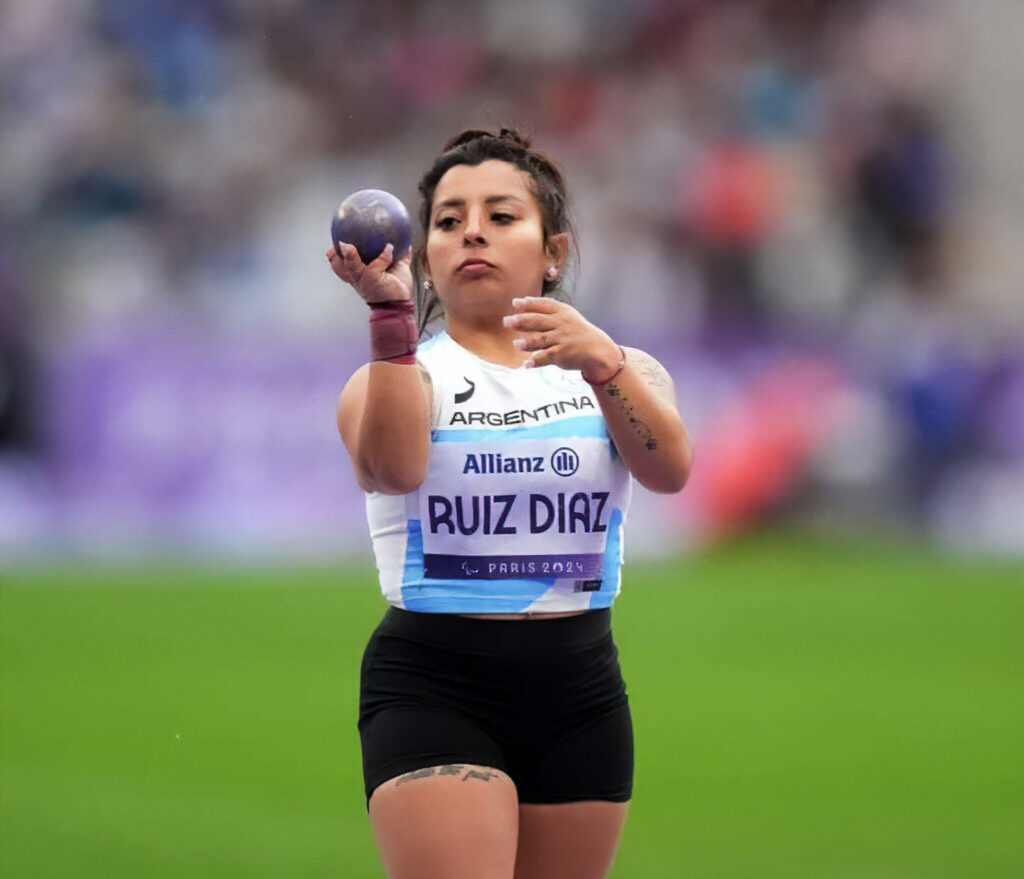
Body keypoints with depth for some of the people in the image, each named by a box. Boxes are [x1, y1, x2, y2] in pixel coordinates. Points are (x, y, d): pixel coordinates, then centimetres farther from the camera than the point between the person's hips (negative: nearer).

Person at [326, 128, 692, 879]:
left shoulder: (621, 371, 9)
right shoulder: (397, 373, 1)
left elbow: (668, 469, -13)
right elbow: (391, 468, -23)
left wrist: (602, 362, -31)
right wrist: (391, 314, -35)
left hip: (580, 690, 3)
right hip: (432, 685, -3)